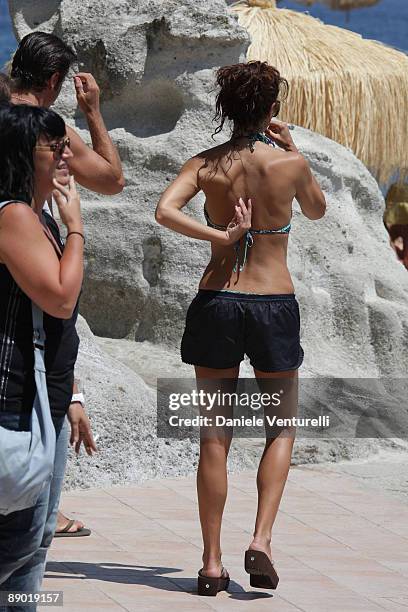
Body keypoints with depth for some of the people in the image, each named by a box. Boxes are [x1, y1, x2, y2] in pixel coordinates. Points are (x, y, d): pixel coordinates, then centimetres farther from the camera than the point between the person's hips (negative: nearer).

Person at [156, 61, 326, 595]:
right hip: (274, 304, -2)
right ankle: (262, 540, -6)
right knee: (281, 430, 13)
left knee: (215, 436, 7)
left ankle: (212, 563, 7)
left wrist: (221, 236, -14)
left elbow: (165, 211, -17)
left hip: (216, 300, 2)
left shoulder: (206, 164, -1)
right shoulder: (291, 163, -5)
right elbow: (317, 211, 15)